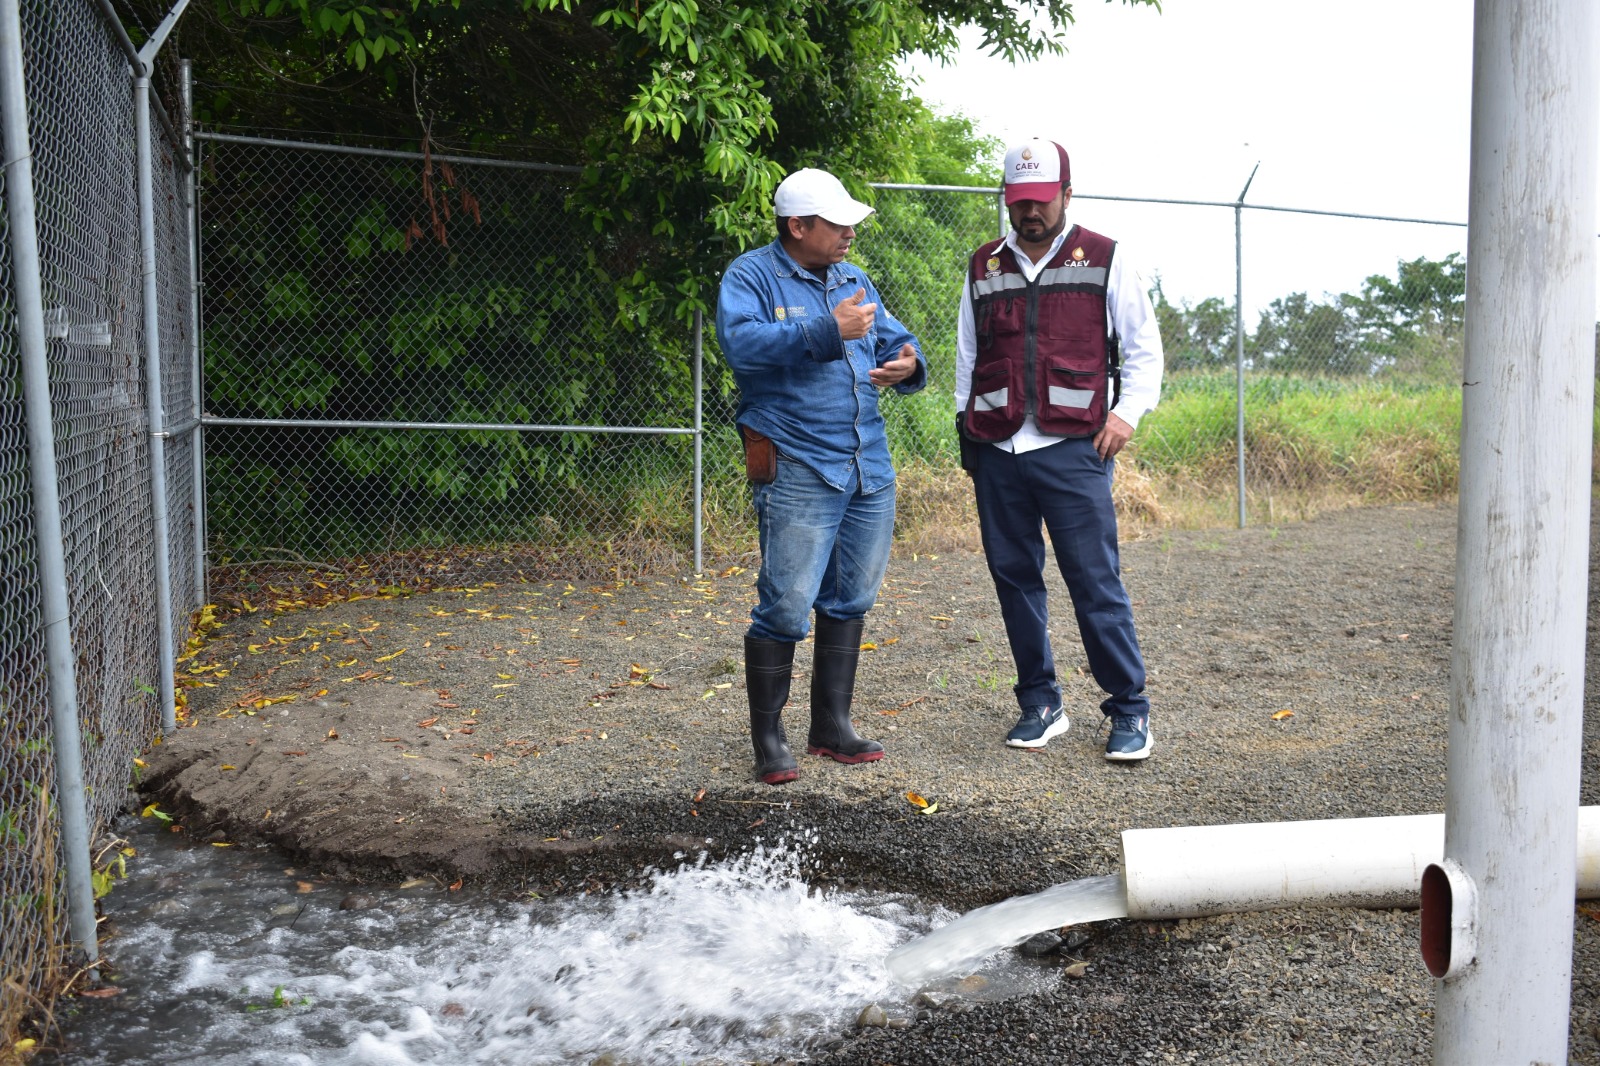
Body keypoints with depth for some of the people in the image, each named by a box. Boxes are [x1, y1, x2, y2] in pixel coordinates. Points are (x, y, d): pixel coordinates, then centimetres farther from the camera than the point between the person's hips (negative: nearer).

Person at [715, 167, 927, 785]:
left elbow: (894, 341, 18)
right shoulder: (751, 276, -3)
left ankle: (832, 727, 25)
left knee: (850, 601, 13)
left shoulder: (854, 281, 18)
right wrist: (827, 332, -24)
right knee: (785, 607, -7)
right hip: (797, 472, -7)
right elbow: (741, 342, -20)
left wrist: (907, 365, -7)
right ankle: (768, 739, 7)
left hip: (870, 470, 7)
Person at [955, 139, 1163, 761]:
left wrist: (1127, 411, -7)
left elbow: (1143, 346, 7)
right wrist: (966, 422, 14)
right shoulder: (984, 268, 14)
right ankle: (1040, 705, 18)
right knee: (1014, 576, 6)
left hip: (1073, 450, -4)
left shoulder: (1103, 260, 5)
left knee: (1095, 580, -7)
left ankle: (1130, 710, 4)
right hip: (997, 451, 4)